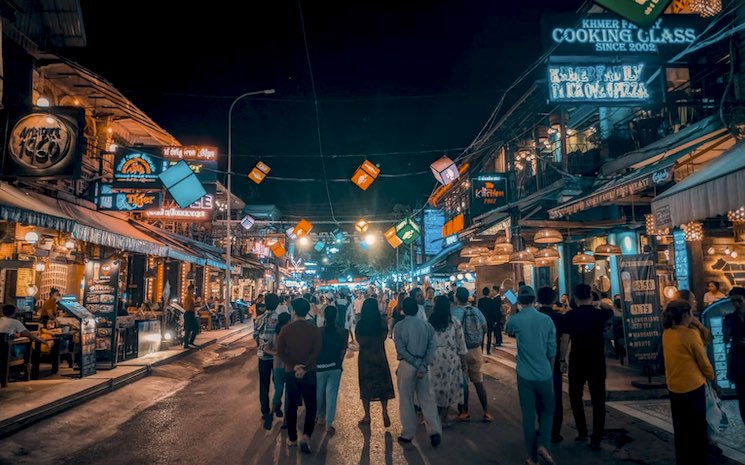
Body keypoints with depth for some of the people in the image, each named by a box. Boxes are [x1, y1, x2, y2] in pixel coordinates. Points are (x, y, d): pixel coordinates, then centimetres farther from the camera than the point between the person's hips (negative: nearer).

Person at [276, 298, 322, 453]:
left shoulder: (286, 329, -2)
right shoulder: (314, 330, -6)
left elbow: (280, 351, -9)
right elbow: (316, 351, -16)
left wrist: (293, 366, -13)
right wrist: (304, 368, -18)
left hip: (290, 372, 2)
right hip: (309, 373, -1)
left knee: (292, 405, 15)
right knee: (311, 406, 8)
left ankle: (292, 438, 22)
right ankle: (306, 436, -8)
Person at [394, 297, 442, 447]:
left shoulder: (400, 326, -7)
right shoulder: (427, 325, 1)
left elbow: (401, 349, -14)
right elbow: (432, 347, -6)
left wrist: (417, 364, -11)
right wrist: (423, 366, -11)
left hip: (406, 365, -3)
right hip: (424, 366, 3)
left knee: (406, 401, 9)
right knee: (427, 399, 10)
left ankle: (407, 434, 18)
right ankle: (435, 431, 1)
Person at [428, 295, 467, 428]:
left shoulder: (429, 322, -5)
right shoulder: (454, 322, -6)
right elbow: (460, 343, -2)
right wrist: (463, 360, 8)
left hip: (433, 356, 1)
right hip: (451, 357, -1)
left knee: (435, 385, 15)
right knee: (449, 385, 10)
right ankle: (443, 419, 14)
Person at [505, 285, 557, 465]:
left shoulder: (514, 320, -8)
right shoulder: (546, 319, -4)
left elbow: (508, 333, 17)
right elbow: (552, 350, 3)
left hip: (525, 376, -1)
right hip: (545, 375, 1)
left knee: (528, 415, 8)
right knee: (547, 410, 19)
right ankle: (542, 445, 3)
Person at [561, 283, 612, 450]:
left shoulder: (570, 316, -11)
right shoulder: (601, 314, -5)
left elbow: (565, 340, -13)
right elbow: (611, 311, 20)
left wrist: (562, 358, -4)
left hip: (577, 362, -1)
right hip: (598, 362, 2)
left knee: (575, 396, 18)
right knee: (598, 400, 8)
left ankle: (582, 432, 20)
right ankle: (596, 439, 10)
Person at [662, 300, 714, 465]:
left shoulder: (666, 333, 1)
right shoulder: (691, 334, -18)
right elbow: (703, 361, -7)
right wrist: (711, 377, 11)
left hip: (674, 387, 6)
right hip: (693, 387, -6)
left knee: (680, 429, 18)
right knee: (698, 429, 10)